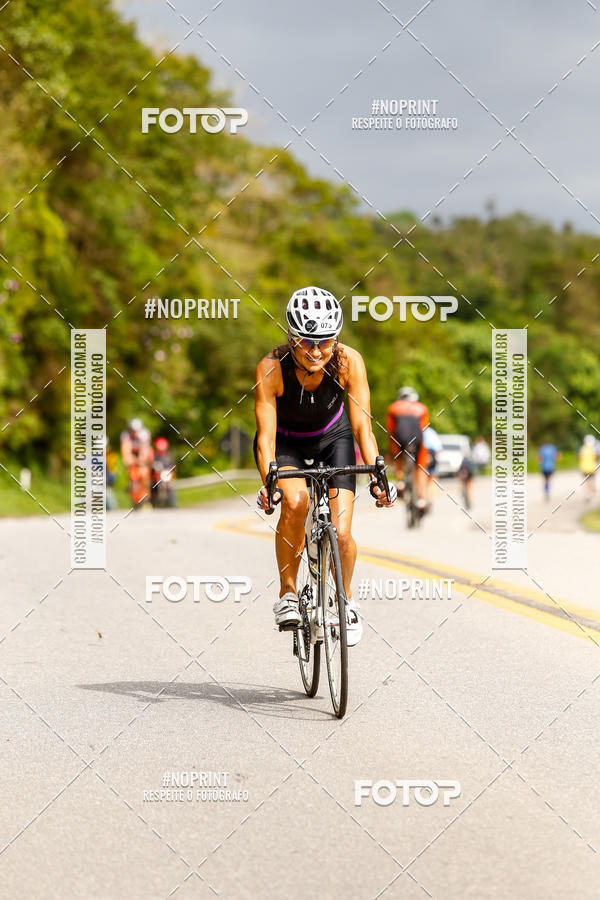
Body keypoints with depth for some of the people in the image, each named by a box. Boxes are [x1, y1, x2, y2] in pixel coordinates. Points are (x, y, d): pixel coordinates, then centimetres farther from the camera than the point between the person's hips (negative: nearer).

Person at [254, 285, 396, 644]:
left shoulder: (349, 362, -28)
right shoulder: (272, 368, -31)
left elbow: (363, 426, -26)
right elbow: (266, 435, -31)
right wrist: (269, 482, -47)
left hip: (332, 437, 1)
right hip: (286, 442, -1)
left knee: (340, 536, -12)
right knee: (295, 501, -32)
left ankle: (346, 597, 20)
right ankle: (288, 594, -12)